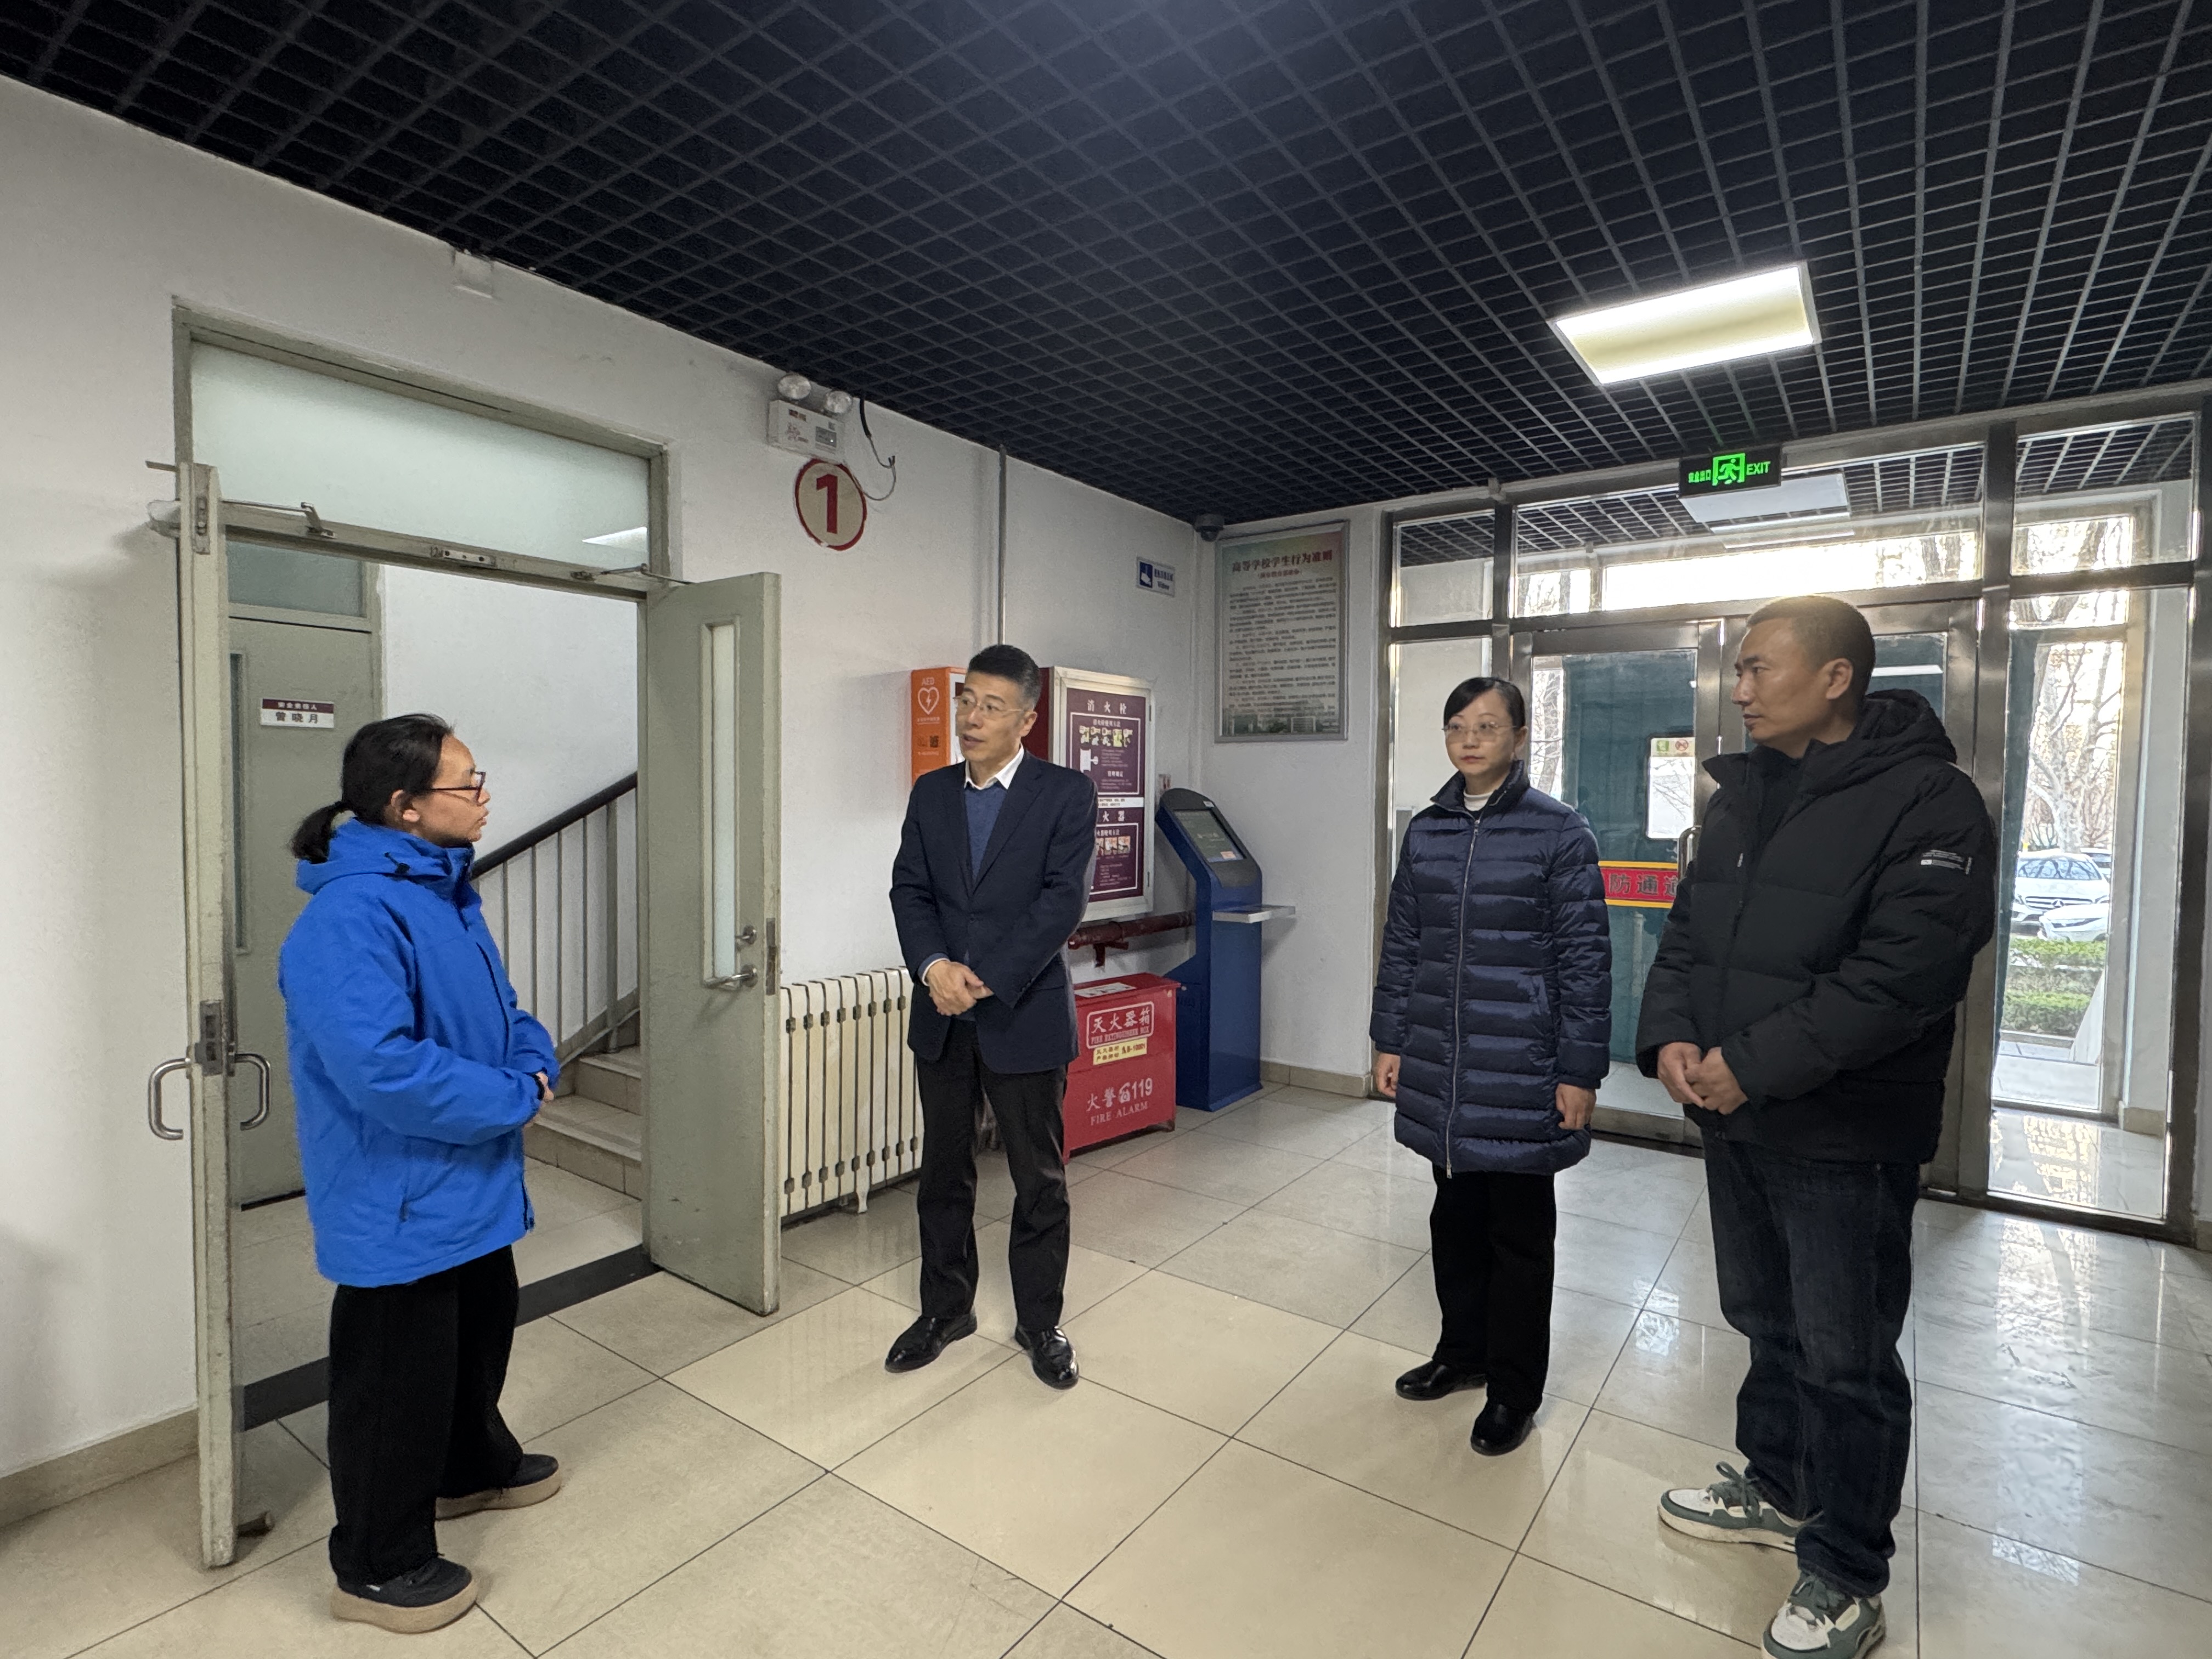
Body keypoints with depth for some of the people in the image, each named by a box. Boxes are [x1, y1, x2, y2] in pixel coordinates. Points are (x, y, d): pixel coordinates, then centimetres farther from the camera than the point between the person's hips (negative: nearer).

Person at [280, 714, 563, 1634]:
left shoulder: (445, 889, 5)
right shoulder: (351, 915, -27)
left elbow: (496, 1006, 13)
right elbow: (381, 1066, -34)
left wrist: (534, 1065, -6)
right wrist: (512, 1100, -22)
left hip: (470, 1186, 10)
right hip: (399, 1202, -9)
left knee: (480, 1332, 27)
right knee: (398, 1376, 10)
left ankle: (474, 1466, 51)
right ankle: (379, 1567, 32)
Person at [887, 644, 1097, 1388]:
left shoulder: (1066, 793, -7)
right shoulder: (931, 792, 7)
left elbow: (1063, 900, -15)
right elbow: (909, 890, 3)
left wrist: (988, 983, -20)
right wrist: (933, 965, -16)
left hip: (1025, 1015, -4)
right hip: (941, 1017, 4)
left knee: (1040, 1180, 10)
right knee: (943, 1173, 17)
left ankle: (1039, 1321, 30)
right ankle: (945, 1309, 37)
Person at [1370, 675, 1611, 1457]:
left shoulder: (1559, 832, -7)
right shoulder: (1425, 831, 6)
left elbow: (1585, 959, -8)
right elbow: (1401, 944, 10)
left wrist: (1581, 1072, -9)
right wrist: (1389, 1041, 9)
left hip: (1521, 1075, -4)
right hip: (1439, 1069, 4)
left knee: (1518, 1231, 10)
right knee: (1455, 1214, 18)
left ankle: (1514, 1387, 28)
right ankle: (1462, 1350, 38)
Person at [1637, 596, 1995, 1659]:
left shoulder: (1928, 802, -14)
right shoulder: (1742, 796, 8)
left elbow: (1901, 974, -23)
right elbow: (1686, 933, 8)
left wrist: (1754, 1064, -23)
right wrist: (1670, 1036, -8)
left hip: (1845, 1137, -6)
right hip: (1735, 1120, 7)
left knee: (1845, 1359, 8)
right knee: (1769, 1324, 22)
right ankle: (1780, 1490, 43)